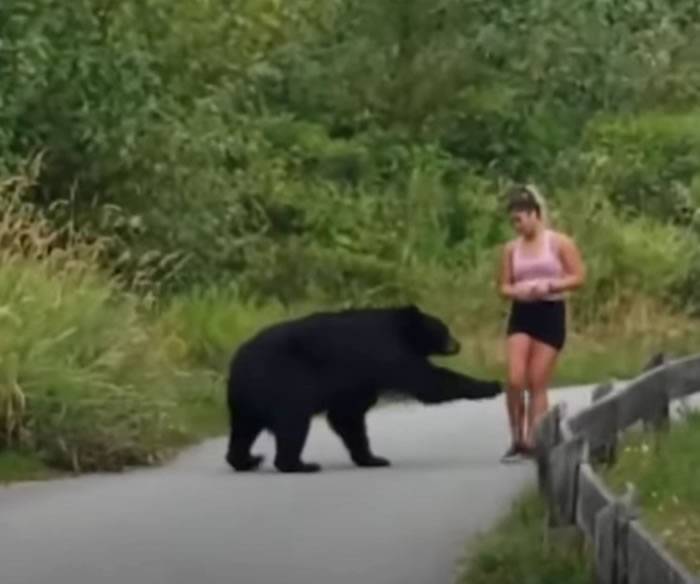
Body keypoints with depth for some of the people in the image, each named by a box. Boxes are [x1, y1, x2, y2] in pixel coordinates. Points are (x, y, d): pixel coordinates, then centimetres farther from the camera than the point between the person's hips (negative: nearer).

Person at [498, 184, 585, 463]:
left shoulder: (559, 242, -3)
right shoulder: (511, 248, 7)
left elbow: (578, 277, -5)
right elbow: (503, 286, 11)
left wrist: (549, 285, -18)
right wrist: (516, 291, -13)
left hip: (550, 313, -3)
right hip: (521, 314, 3)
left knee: (537, 384, -1)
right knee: (515, 380, -10)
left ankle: (532, 443, 5)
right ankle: (517, 440, 2)